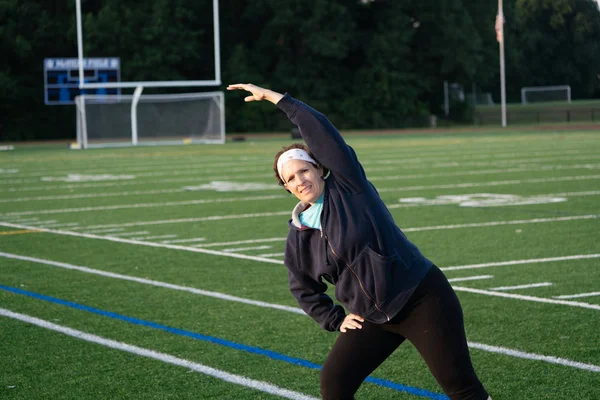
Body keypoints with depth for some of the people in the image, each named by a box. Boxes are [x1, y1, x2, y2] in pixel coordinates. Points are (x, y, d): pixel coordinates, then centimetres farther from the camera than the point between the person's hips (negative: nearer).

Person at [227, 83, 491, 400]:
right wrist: (335, 319, 10)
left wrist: (274, 97, -12)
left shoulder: (348, 185, -8)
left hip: (422, 299, -6)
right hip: (373, 320, 6)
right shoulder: (298, 238, 6)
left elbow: (319, 130, -16)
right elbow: (304, 290, 21)